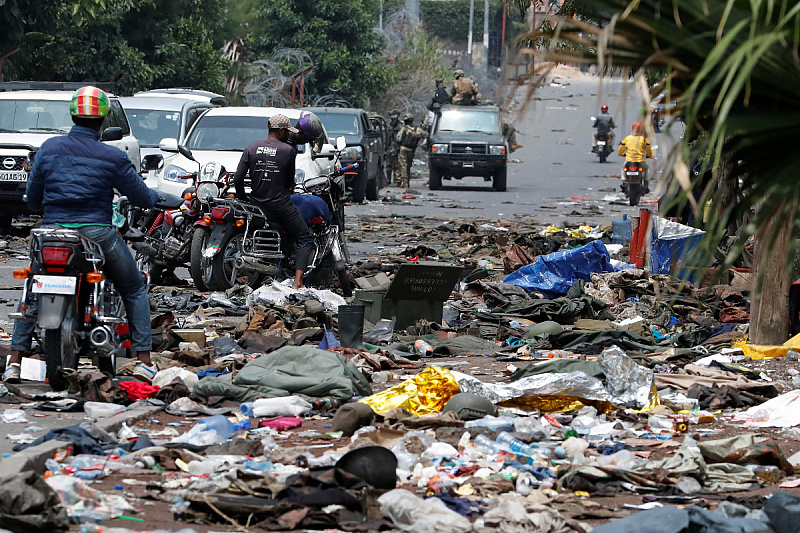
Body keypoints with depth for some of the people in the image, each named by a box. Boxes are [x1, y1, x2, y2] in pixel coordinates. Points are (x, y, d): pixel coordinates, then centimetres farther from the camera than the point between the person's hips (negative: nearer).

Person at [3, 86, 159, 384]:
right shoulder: (112, 157, -4)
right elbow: (141, 196, 5)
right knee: (134, 289, 17)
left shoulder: (49, 148, 3)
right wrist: (156, 199, 29)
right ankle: (144, 361, 7)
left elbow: (32, 198, 10)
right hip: (96, 233, -2)